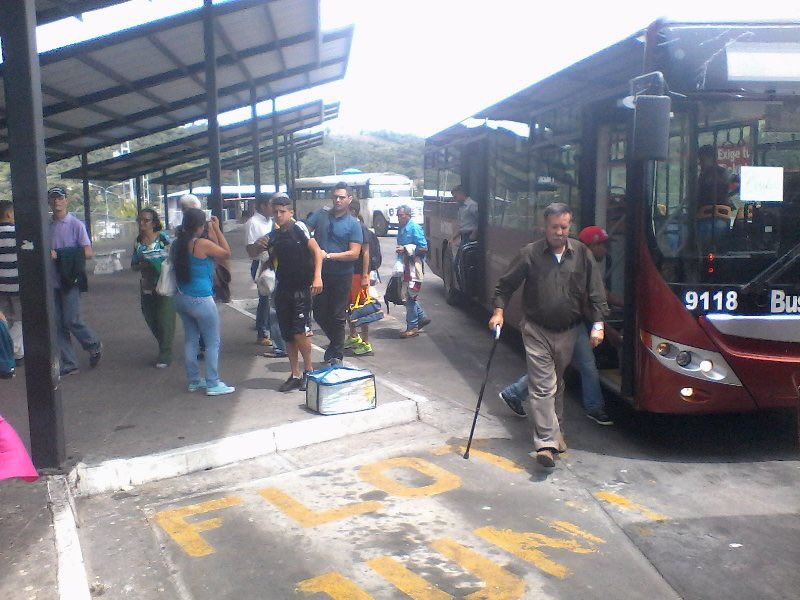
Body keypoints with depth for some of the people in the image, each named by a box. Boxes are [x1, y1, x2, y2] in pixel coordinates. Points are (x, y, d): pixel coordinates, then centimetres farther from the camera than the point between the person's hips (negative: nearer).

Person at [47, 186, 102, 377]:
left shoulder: (76, 224, -6)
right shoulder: (48, 226, 8)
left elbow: (88, 253, -12)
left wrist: (59, 255, -16)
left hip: (71, 280, -5)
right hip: (53, 281, 5)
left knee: (71, 320, -8)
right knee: (59, 324, 6)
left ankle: (94, 346, 19)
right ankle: (68, 364, 14)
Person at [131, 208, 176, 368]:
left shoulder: (163, 237, -6)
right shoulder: (138, 242, 7)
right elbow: (133, 265, 10)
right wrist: (142, 265, -11)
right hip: (147, 287, 5)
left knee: (164, 319, -4)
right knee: (151, 319, 10)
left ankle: (165, 355, 7)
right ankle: (164, 348, 29)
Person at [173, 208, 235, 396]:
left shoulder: (177, 244, 3)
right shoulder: (203, 244, -18)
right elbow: (227, 253, -5)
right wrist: (216, 229, 0)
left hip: (182, 298, 8)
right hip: (201, 300, -8)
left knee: (190, 340, 15)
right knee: (213, 342, 3)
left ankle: (194, 380, 23)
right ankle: (213, 384, 6)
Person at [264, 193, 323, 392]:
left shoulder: (299, 228, -7)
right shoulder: (274, 236, 10)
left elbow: (316, 250, -12)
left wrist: (317, 276, -22)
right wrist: (262, 246, 1)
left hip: (301, 289, -6)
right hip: (282, 290, 6)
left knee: (298, 332, -11)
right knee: (287, 335, 8)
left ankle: (309, 370, 11)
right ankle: (295, 375, 19)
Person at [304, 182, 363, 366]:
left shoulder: (353, 224, -5)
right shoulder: (320, 215, 2)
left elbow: (354, 254, -11)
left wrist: (329, 256, -17)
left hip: (341, 276, -3)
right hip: (320, 273, 3)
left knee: (337, 316, 6)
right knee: (319, 313, 10)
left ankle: (337, 355, 20)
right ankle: (336, 342, 36)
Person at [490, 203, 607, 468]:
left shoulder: (582, 254, -1)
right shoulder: (530, 254, -7)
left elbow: (596, 292, 1)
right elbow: (505, 284, 2)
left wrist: (598, 324, -5)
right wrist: (499, 311, -7)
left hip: (567, 332, 3)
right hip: (537, 331, -3)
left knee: (558, 384, 18)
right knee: (543, 387, -8)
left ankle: (556, 431, 35)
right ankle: (546, 442, -10)